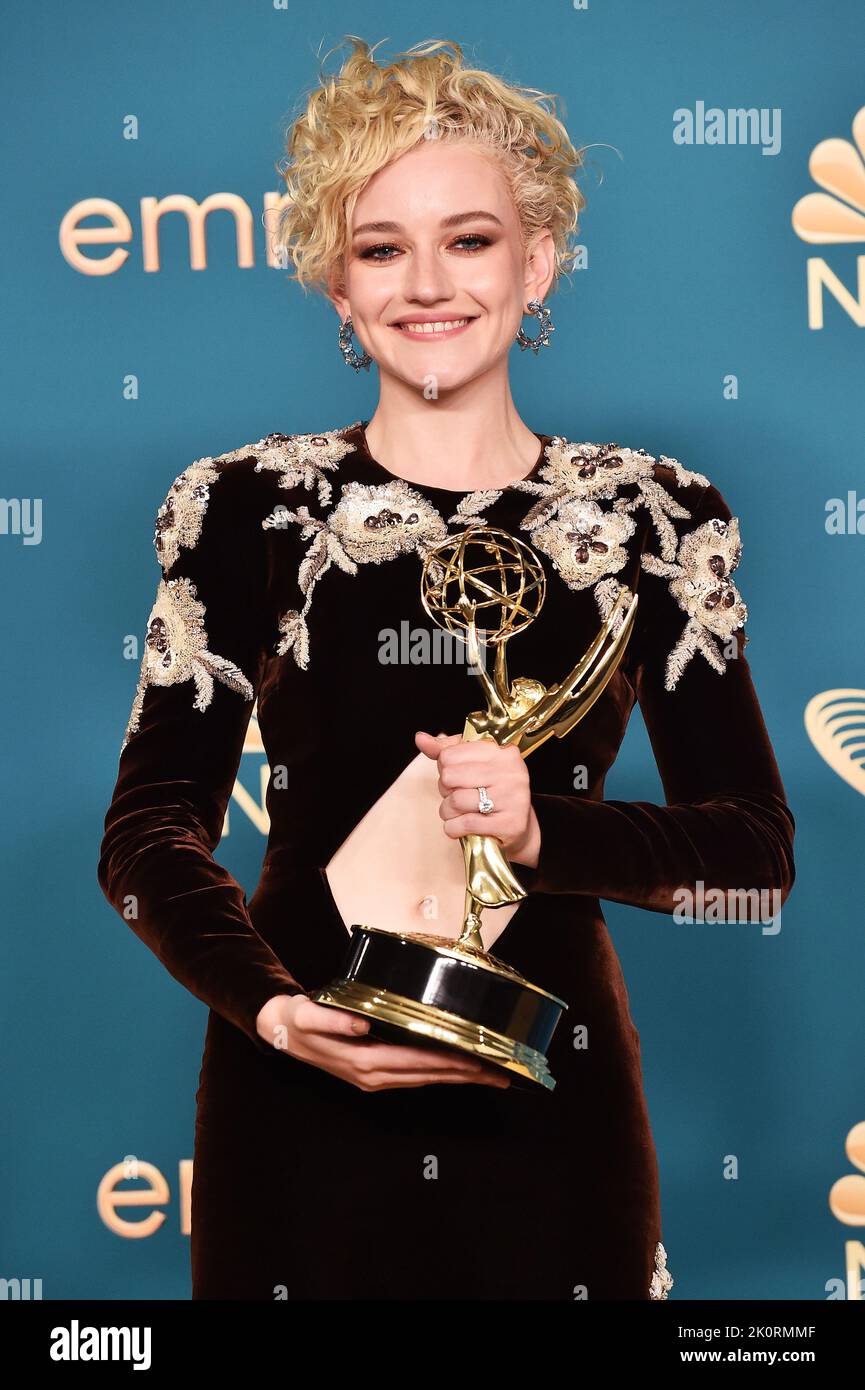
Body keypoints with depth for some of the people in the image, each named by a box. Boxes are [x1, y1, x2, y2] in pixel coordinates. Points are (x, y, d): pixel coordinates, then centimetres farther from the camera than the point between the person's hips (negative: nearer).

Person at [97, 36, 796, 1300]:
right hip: (299, 1101, -1)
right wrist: (273, 1008, -19)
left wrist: (547, 833, -18)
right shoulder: (250, 507, -2)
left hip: (546, 1101, 1)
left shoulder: (653, 518, 1)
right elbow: (148, 833, -2)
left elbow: (757, 853, -1)